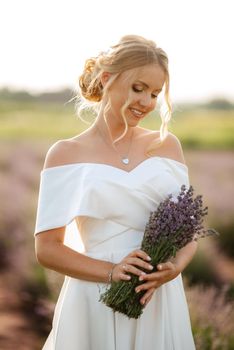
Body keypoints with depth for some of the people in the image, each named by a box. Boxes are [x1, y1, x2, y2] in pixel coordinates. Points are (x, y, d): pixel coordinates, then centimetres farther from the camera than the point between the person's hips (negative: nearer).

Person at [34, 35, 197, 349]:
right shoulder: (66, 154, -3)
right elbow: (47, 249, -5)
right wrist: (112, 272, -17)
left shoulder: (167, 145, 4)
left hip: (162, 300, 2)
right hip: (96, 303, -2)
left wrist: (176, 266, -14)